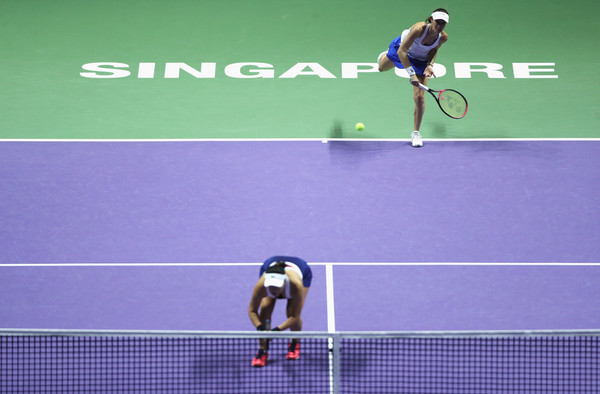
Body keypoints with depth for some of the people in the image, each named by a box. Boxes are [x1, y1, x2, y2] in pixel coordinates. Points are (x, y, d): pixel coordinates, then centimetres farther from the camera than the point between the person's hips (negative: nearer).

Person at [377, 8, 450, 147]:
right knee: (382, 68, 30)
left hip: (421, 60, 1)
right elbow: (401, 51, -38)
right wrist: (411, 74, -44)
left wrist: (430, 65, -21)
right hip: (401, 49, -1)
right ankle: (385, 55, 70)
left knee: (419, 98, -9)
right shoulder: (419, 29, -43)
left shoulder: (443, 37, -30)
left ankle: (416, 133, 11)